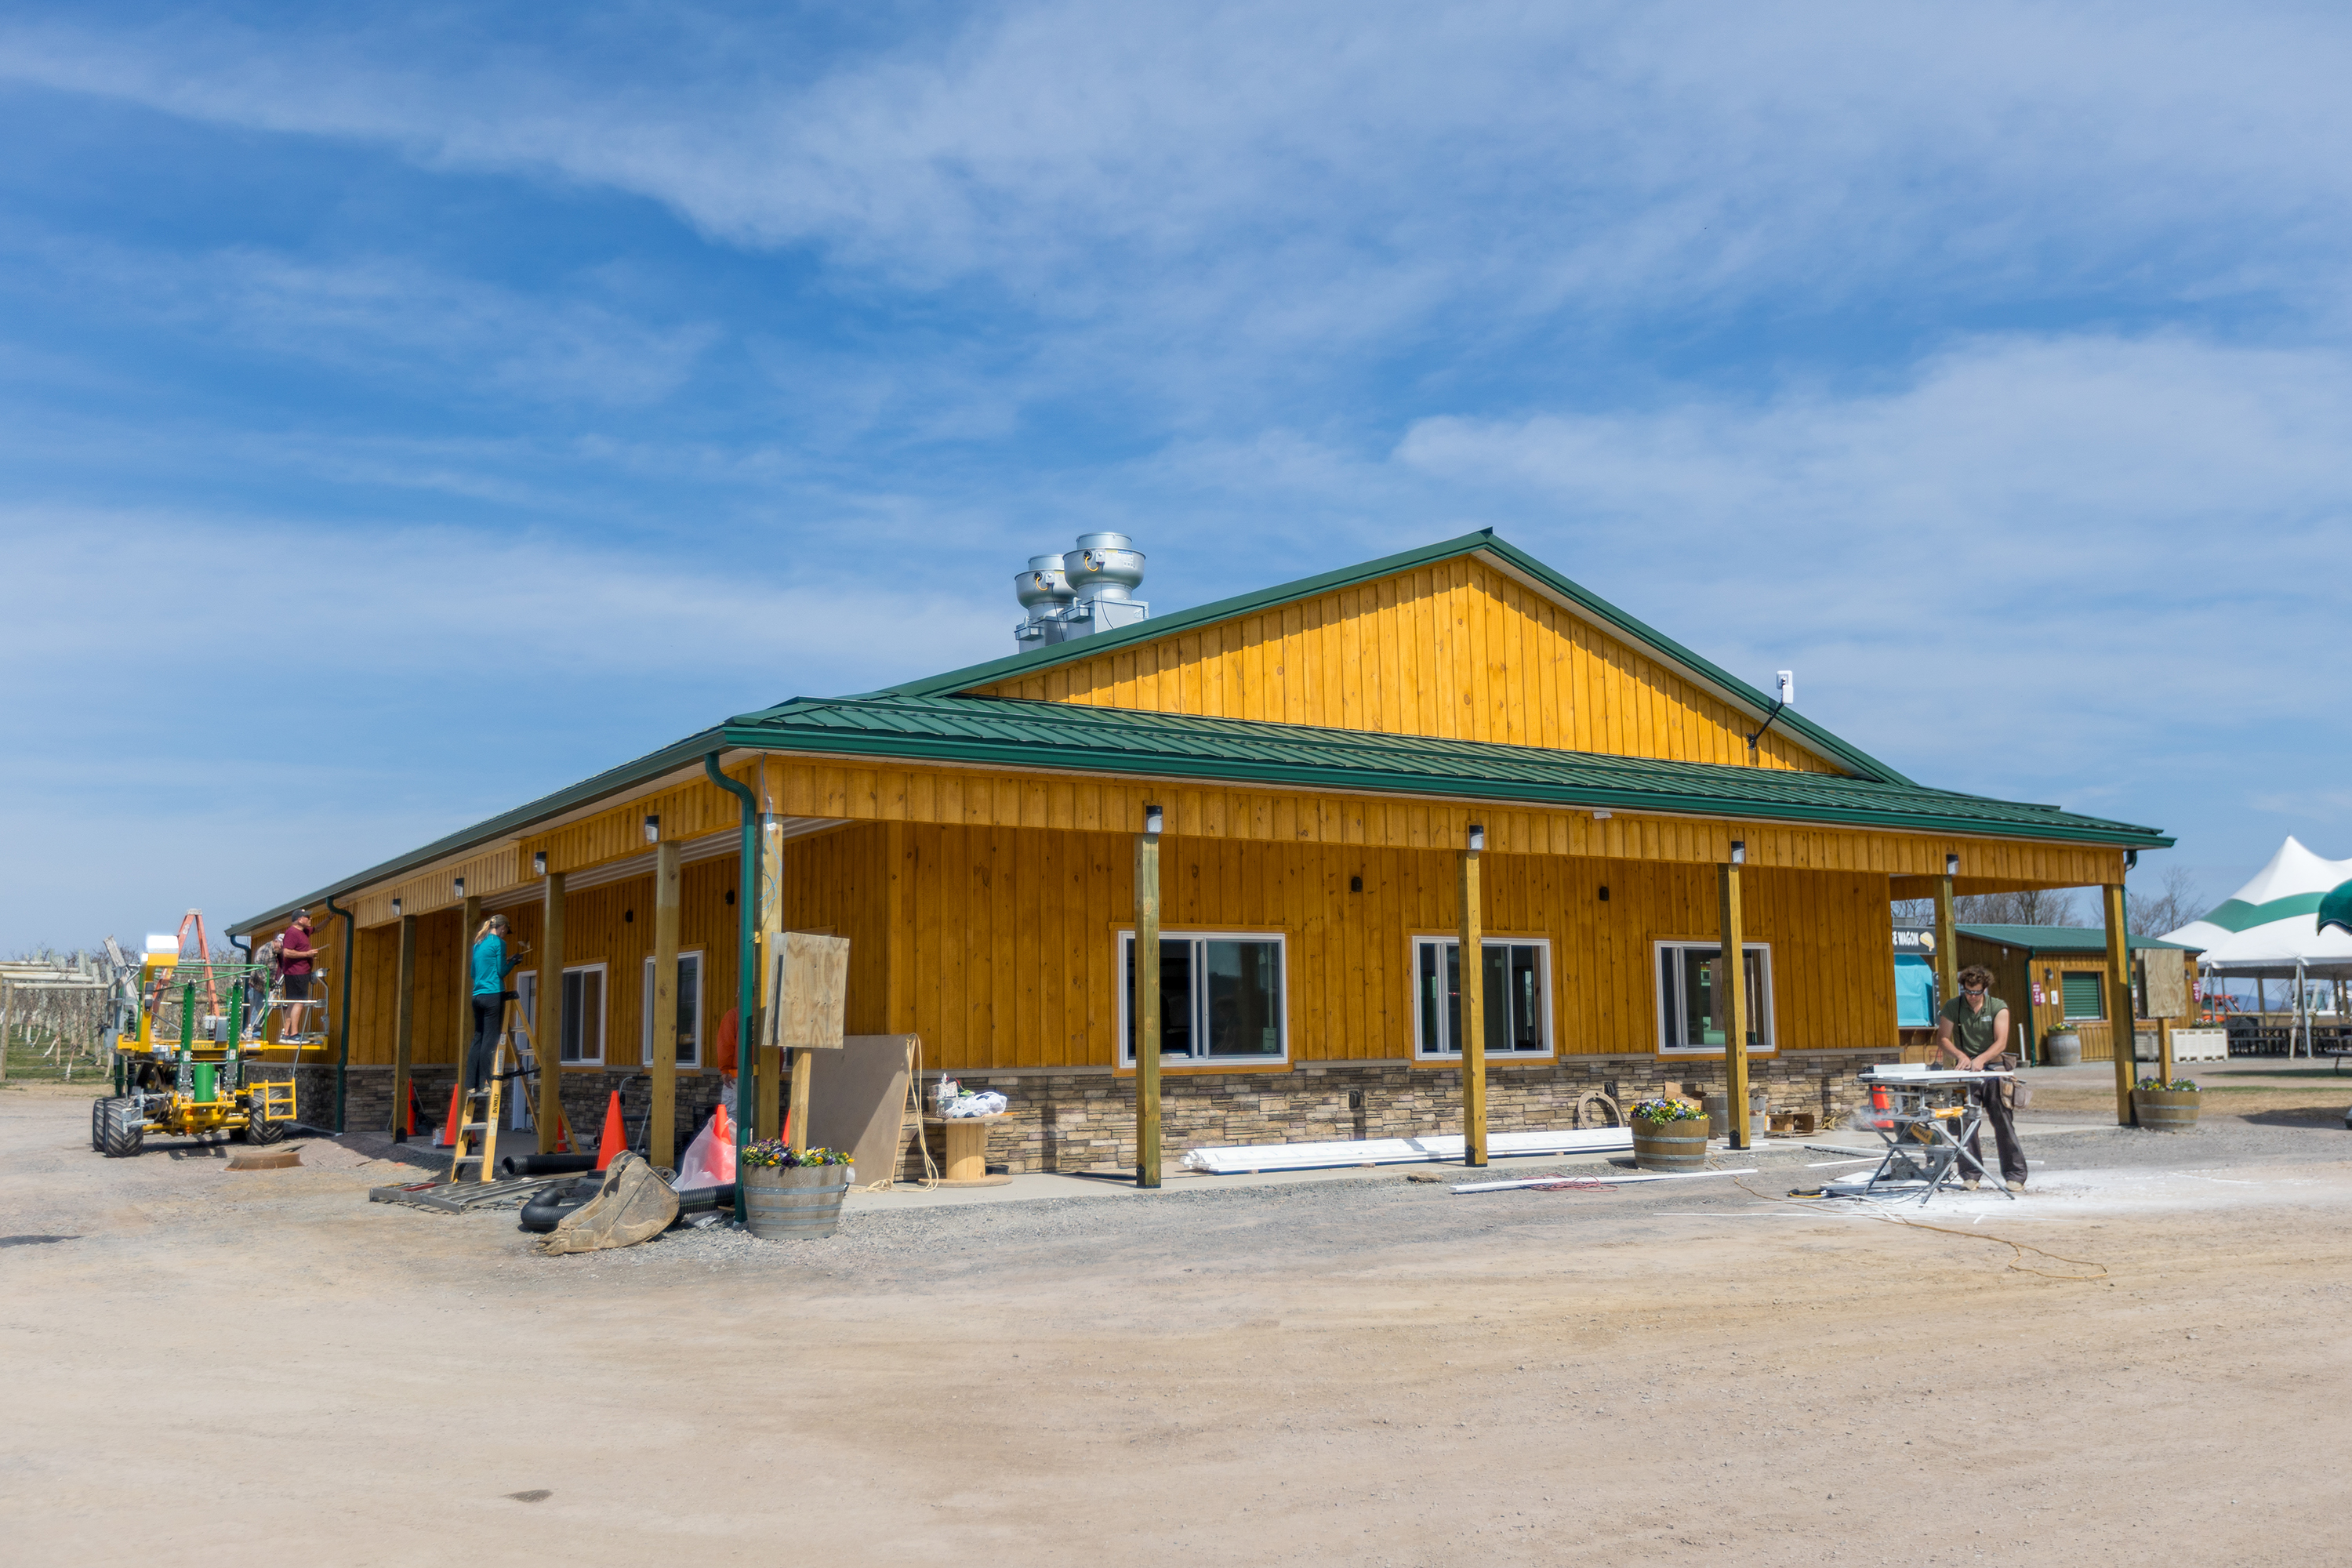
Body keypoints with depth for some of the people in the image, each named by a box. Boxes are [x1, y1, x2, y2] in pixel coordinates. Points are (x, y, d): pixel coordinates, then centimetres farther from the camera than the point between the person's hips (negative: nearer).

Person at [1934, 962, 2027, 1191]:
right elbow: (1942, 1039, 0)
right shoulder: (1952, 1007, 4)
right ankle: (1971, 1174, 3)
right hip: (1964, 1070, 1)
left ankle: (2015, 1175, 1)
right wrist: (1960, 1055, -18)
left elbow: (2001, 1043, -8)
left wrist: (1981, 1059, -24)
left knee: (2003, 1121, -4)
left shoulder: (1999, 1008, 1)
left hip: (1992, 1069, -1)